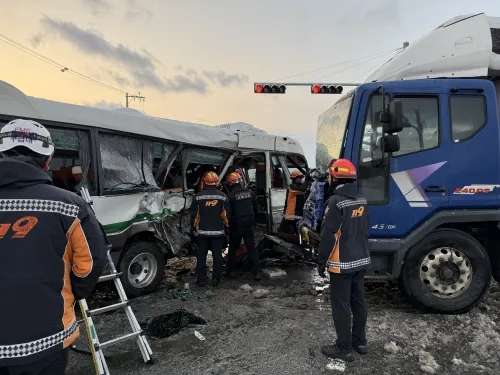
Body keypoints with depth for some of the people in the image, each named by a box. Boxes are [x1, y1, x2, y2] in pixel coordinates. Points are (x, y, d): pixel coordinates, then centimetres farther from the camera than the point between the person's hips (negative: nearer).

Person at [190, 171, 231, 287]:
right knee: (217, 256, 8)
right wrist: (226, 229, 12)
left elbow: (193, 215, -1)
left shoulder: (198, 196, -5)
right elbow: (227, 215, 0)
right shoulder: (223, 196, -3)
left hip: (202, 232, 0)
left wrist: (194, 229, 11)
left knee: (201, 256, 8)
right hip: (218, 232, 1)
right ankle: (216, 279, 13)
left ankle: (201, 279, 11)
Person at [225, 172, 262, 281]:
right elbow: (255, 208, 12)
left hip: (236, 226, -4)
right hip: (249, 225, 4)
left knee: (233, 248, 12)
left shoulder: (230, 195, -14)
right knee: (252, 248, 8)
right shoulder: (249, 192, 3)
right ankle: (257, 272, 5)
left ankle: (231, 271, 19)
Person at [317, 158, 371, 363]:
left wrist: (321, 261, -10)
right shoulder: (362, 201, 6)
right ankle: (360, 341, 31)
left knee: (341, 306, 3)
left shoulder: (336, 201, -20)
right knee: (358, 302, 18)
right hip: (361, 260, 8)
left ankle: (344, 348, 12)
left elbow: (328, 235, -19)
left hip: (341, 263, -8)